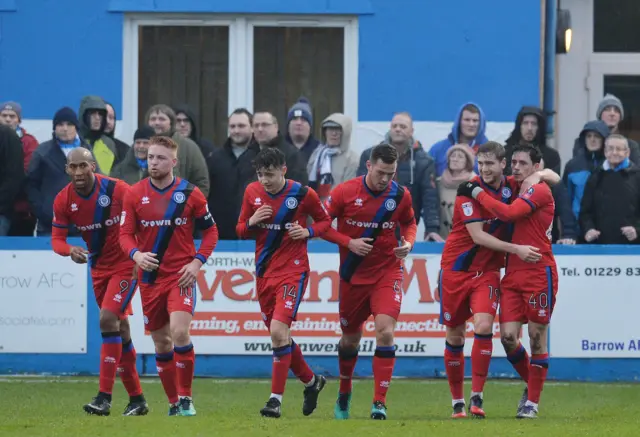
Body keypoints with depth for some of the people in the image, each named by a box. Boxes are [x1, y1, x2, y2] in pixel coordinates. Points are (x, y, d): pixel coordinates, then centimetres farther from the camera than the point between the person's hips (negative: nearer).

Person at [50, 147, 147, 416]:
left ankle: (105, 397, -20)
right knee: (119, 328, 11)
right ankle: (136, 399, 21)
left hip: (125, 265, -5)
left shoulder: (117, 190, -19)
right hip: (99, 268, 5)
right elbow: (57, 238, -6)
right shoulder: (63, 201, -7)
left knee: (108, 319, -20)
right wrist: (70, 250, -28)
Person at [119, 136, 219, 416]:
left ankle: (186, 398, -8)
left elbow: (210, 230, 5)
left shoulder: (190, 193, -3)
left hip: (181, 275, -3)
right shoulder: (135, 194, 1)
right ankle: (174, 402, 22)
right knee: (161, 342, 9)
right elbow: (125, 233, -1)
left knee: (179, 332, -21)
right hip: (150, 277, 3)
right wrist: (136, 254, -22)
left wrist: (197, 262, -8)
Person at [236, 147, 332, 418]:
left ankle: (276, 399, -15)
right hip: (264, 272, 5)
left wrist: (308, 231, -14)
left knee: (279, 330, -19)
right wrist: (251, 222, -12)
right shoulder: (252, 192, 2)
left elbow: (325, 221, 5)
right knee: (279, 335, 11)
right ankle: (311, 381, 34)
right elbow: (240, 231, 10)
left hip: (293, 271, -5)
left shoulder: (302, 194, -9)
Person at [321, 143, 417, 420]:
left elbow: (409, 223, 14)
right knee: (350, 338, 13)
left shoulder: (401, 195, -5)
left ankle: (380, 403, -16)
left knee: (385, 331, -19)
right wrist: (349, 242, -16)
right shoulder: (345, 192, -10)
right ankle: (344, 394, 38)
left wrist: (408, 242, -7)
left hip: (387, 271, 0)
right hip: (353, 274, 0)